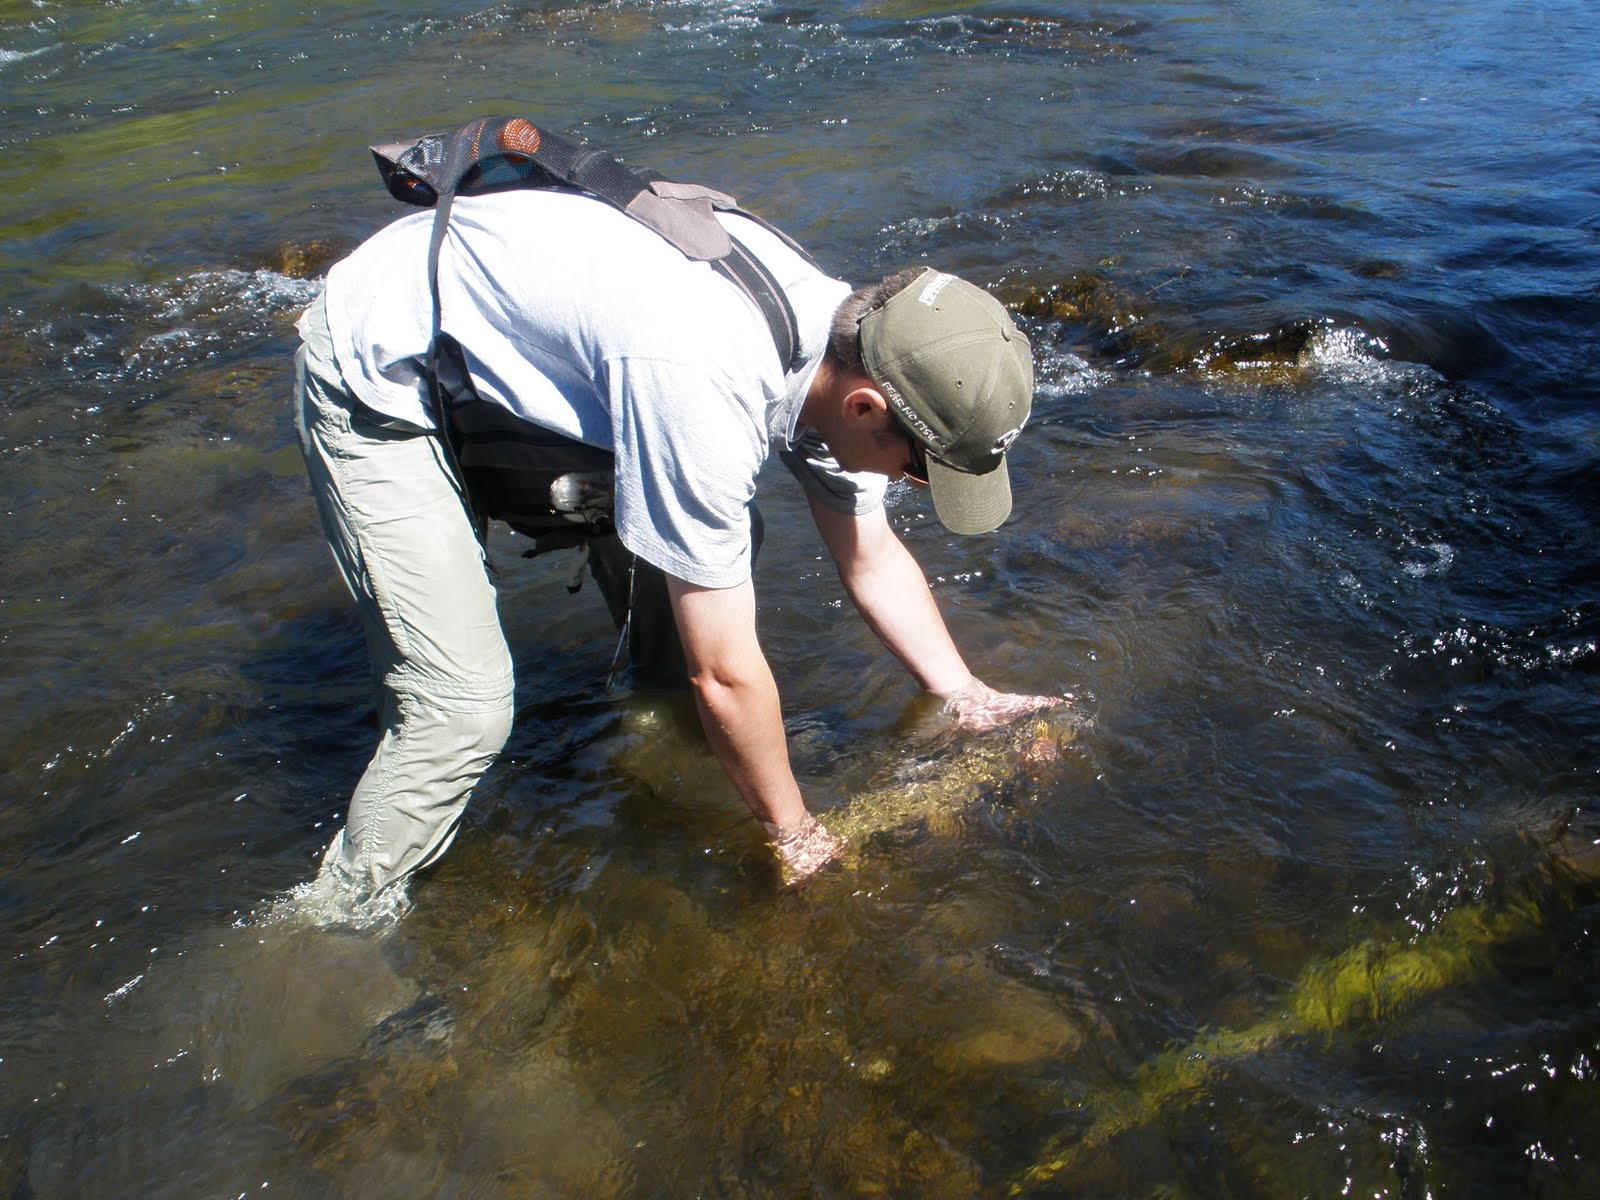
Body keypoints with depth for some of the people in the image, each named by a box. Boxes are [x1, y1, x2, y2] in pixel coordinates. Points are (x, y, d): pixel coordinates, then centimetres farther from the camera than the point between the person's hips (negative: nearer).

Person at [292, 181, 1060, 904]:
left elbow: (874, 557, 3)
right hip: (378, 376, -8)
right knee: (464, 709, -15)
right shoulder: (703, 389, -39)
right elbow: (725, 673, -29)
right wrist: (794, 837, -14)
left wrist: (967, 698, -2)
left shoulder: (845, 331, -13)